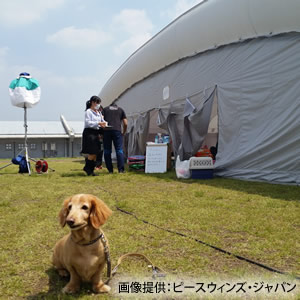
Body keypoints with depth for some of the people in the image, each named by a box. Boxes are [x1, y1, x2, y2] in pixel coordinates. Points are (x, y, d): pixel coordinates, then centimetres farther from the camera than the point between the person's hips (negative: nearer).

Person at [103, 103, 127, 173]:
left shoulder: (105, 109, 20)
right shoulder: (121, 110, 19)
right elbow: (125, 124, 10)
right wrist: (123, 133, 23)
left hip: (106, 131, 1)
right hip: (117, 131, -1)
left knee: (107, 151, 7)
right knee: (119, 150, 1)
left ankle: (110, 169, 5)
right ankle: (121, 169, -7)